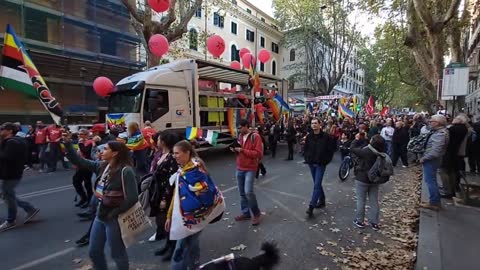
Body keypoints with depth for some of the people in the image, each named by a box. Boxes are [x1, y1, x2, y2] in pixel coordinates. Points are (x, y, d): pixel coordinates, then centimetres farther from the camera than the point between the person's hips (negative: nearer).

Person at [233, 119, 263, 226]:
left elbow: (258, 153, -19)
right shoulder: (240, 136, 10)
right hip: (239, 168, 7)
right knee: (242, 193, 12)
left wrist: (242, 150, -22)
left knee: (248, 192, -14)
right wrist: (235, 150, -1)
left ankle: (256, 213, 8)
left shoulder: (255, 137, -12)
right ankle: (246, 213, 26)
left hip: (250, 169, -7)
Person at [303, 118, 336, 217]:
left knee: (317, 185, -8)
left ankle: (311, 207, -8)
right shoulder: (309, 136, 3)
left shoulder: (326, 137, -10)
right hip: (311, 163, 5)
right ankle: (322, 201, 35)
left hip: (321, 164, -5)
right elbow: (306, 148, 14)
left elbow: (332, 149, -5)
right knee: (317, 184, 17)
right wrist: (307, 158, 3)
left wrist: (326, 160, -8)